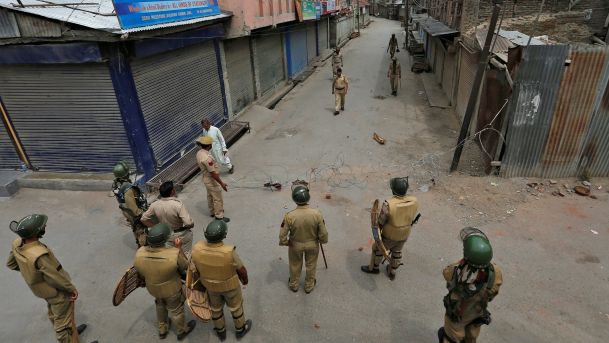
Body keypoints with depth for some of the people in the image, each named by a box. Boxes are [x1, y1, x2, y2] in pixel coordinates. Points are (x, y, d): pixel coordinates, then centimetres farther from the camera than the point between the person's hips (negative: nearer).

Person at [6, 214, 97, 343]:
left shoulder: (17, 244, -18)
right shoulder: (39, 255, -41)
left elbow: (11, 264, 2)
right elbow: (56, 277, -27)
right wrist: (71, 288, -11)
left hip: (41, 289, 9)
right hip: (57, 293, -9)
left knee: (54, 315, 31)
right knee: (63, 323, 12)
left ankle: (71, 331, 55)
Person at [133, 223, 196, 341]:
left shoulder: (139, 254, -26)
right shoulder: (174, 254, -38)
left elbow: (140, 273, -6)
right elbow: (185, 267, -17)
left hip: (153, 288, 4)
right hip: (172, 289, -4)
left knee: (160, 305, 33)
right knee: (175, 310, 23)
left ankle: (162, 330, 55)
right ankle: (182, 331, 50)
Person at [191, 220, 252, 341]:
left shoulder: (197, 249, -31)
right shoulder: (229, 252, -39)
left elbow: (196, 267, -10)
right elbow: (241, 270, -20)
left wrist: (202, 279, 12)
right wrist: (245, 279, 3)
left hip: (210, 284, 3)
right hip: (230, 284, -2)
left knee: (216, 307, 30)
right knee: (235, 306, 26)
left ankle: (221, 331, 53)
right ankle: (240, 329, 51)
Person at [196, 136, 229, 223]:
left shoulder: (199, 153, -4)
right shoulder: (207, 158, -34)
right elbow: (213, 173, -32)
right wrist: (222, 183, -25)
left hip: (206, 178, 10)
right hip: (212, 180, -10)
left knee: (210, 196, 26)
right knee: (218, 199, 6)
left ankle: (212, 212, 43)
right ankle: (219, 216, 19)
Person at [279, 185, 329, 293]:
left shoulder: (289, 216, -30)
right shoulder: (317, 214, -29)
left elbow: (283, 235, -20)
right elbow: (323, 233, -17)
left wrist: (286, 242, 2)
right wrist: (323, 240, 4)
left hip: (295, 245, 0)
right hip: (312, 245, 0)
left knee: (295, 266, 27)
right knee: (311, 265, 27)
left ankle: (294, 285, 51)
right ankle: (309, 286, 48)